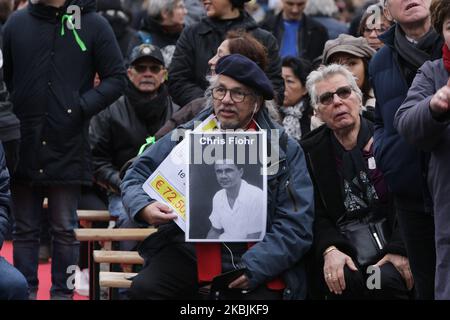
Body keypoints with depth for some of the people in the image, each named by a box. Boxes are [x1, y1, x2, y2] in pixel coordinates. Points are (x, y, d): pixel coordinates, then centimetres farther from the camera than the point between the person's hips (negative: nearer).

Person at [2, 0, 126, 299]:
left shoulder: (94, 25, -1)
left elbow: (116, 78, 0)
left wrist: (82, 107, -11)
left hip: (68, 148, -2)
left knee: (65, 229, 6)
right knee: (25, 229, 8)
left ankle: (63, 292, 14)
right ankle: (25, 292, 15)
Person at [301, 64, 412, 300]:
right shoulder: (309, 152, 10)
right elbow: (315, 215, 3)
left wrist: (400, 250, -17)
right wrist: (329, 250, -18)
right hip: (341, 245, 0)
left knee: (386, 280, -32)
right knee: (346, 279, -33)